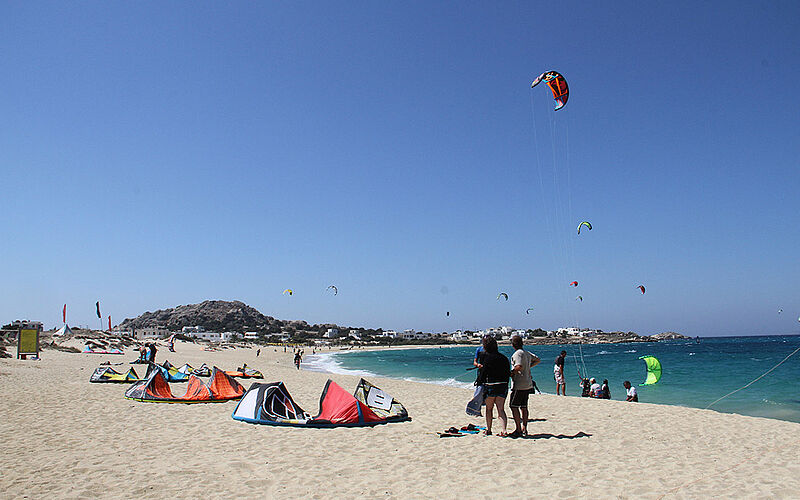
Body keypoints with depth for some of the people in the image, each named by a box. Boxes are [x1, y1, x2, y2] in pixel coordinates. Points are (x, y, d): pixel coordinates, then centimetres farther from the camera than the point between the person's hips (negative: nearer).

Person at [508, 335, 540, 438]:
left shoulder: (517, 354, -14)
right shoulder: (527, 353, 12)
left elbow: (519, 367, -26)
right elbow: (538, 360, 26)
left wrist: (511, 373, -11)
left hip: (519, 385, -9)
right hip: (528, 384, 9)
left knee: (513, 406, -4)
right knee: (524, 407, 13)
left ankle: (518, 429, -5)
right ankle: (524, 429, 16)